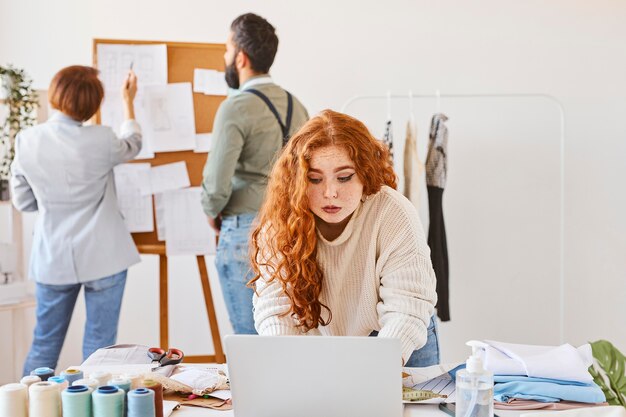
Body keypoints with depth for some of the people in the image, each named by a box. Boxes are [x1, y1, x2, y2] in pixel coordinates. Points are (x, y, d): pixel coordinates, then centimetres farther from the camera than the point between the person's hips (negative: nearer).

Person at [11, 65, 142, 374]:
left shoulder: (26, 141, -6)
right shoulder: (99, 140, -14)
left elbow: (23, 202, 5)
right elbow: (131, 146, 11)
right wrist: (128, 101, 24)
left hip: (52, 259, 3)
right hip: (103, 257, -3)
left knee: (43, 346, 15)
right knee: (99, 346, 7)